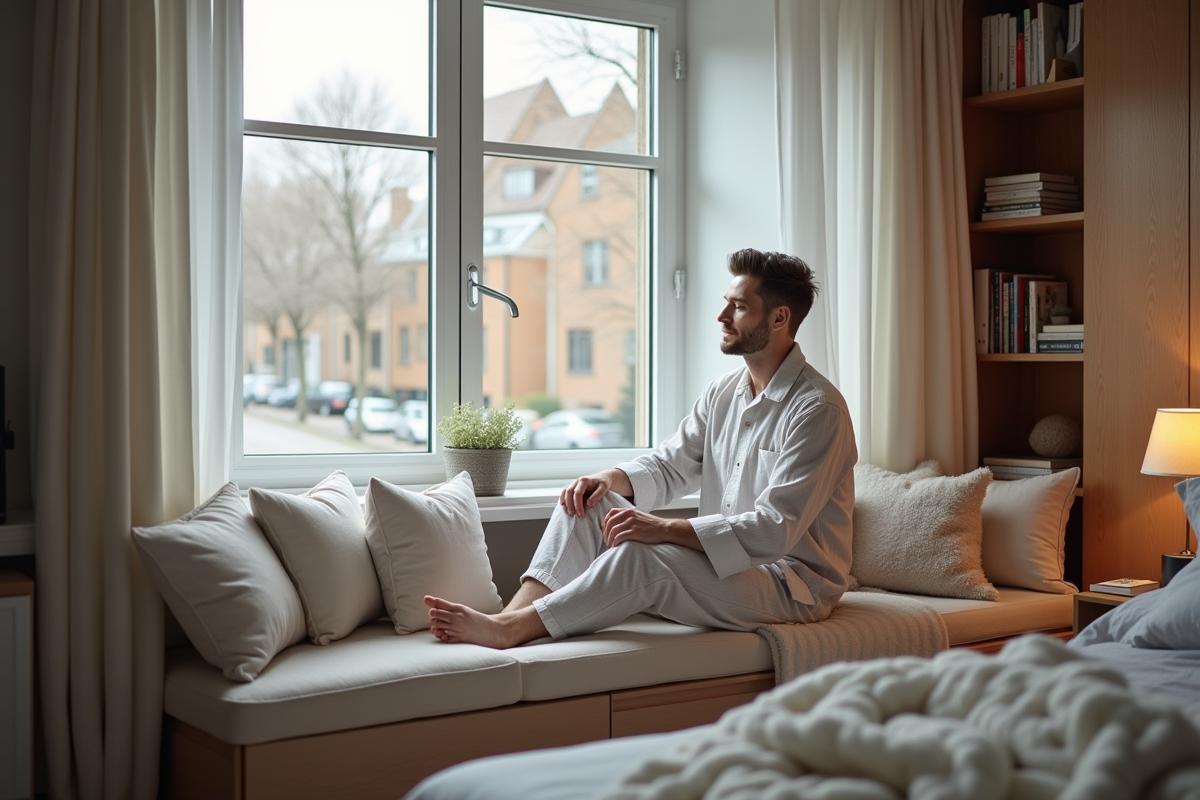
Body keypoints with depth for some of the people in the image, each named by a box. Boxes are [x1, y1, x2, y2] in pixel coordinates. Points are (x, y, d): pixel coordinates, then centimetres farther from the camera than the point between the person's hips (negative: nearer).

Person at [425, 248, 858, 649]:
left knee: (641, 555, -32)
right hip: (729, 561, 8)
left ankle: (508, 630, -26)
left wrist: (663, 529, -29)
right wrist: (610, 479, -7)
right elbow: (668, 465, 15)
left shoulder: (817, 409, -18)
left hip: (795, 585, -8)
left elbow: (775, 530, -25)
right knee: (587, 502, -6)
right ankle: (515, 613, -21)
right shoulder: (724, 392, 10)